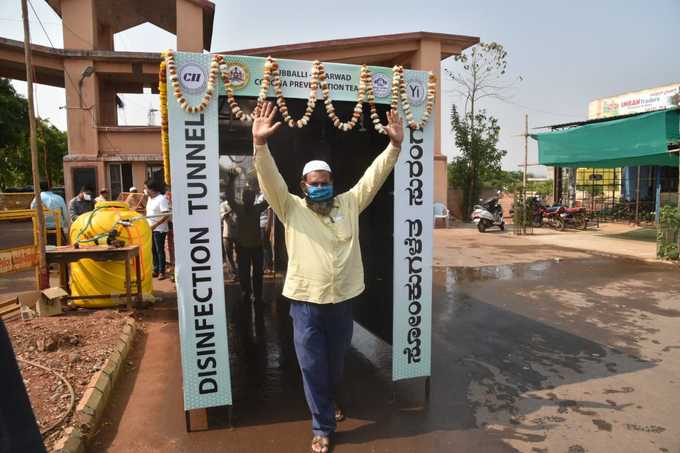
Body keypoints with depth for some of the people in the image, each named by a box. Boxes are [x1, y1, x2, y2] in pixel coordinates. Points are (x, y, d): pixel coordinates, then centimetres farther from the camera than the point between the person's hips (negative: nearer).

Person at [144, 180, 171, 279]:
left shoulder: (162, 199, -14)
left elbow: (166, 215, -21)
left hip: (159, 229, -9)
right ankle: (156, 270, 22)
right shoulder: (149, 198, 13)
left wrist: (155, 225, -24)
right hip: (150, 229, 9)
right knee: (153, 250, 13)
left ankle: (162, 272, 5)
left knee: (160, 250, -3)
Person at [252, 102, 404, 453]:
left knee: (335, 364, 21)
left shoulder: (349, 204, 3)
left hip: (342, 300, 3)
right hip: (305, 302, -2)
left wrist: (394, 145, -13)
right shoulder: (292, 209, -3)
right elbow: (270, 179, -16)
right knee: (313, 367, 7)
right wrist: (260, 143, -31)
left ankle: (327, 404, 50)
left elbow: (374, 176, -1)